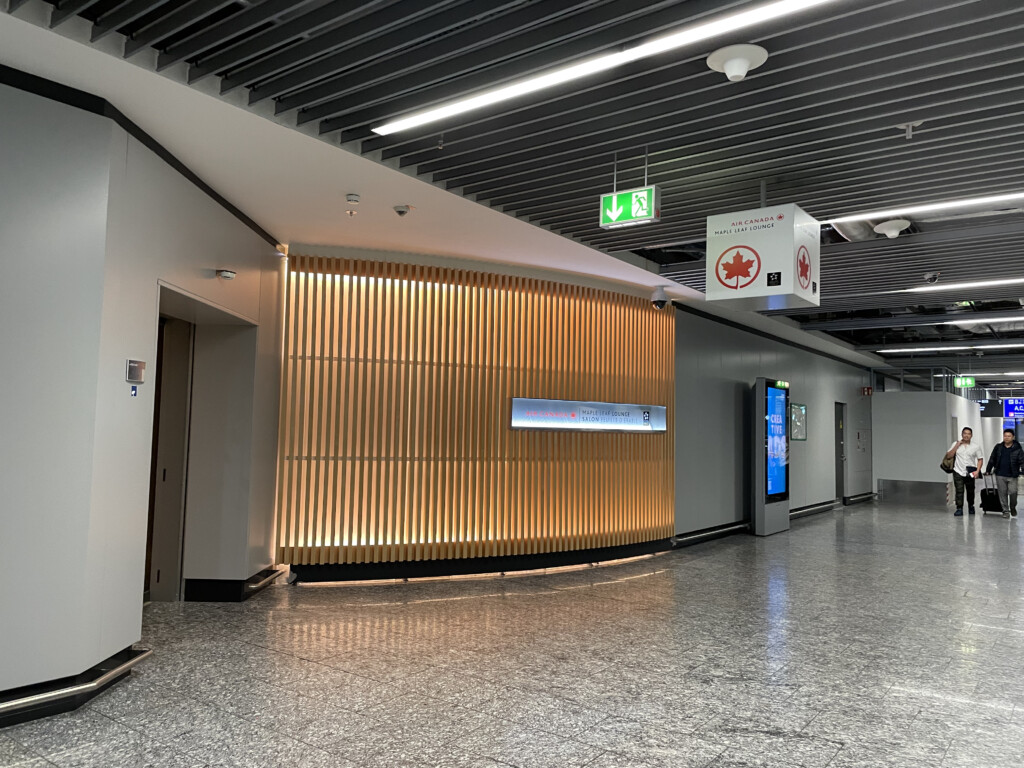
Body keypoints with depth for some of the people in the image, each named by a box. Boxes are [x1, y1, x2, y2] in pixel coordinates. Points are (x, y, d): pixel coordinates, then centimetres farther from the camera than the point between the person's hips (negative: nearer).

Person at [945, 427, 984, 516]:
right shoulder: (955, 444, 4)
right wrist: (957, 445, -9)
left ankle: (971, 507, 34)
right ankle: (959, 509, -8)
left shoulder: (976, 446, 3)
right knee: (959, 491, -9)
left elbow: (980, 459, 4)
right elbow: (948, 456, -3)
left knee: (970, 491, 13)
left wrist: (977, 471, -9)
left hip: (970, 473, 1)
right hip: (958, 472, -1)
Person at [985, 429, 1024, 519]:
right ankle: (1005, 511, 13)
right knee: (1002, 493, 4)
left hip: (1012, 476, -2)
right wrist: (988, 470, 13)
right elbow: (992, 460, 14)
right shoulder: (998, 448, 8)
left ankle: (1013, 508, 22)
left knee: (1013, 492, -5)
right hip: (1000, 475, 2)